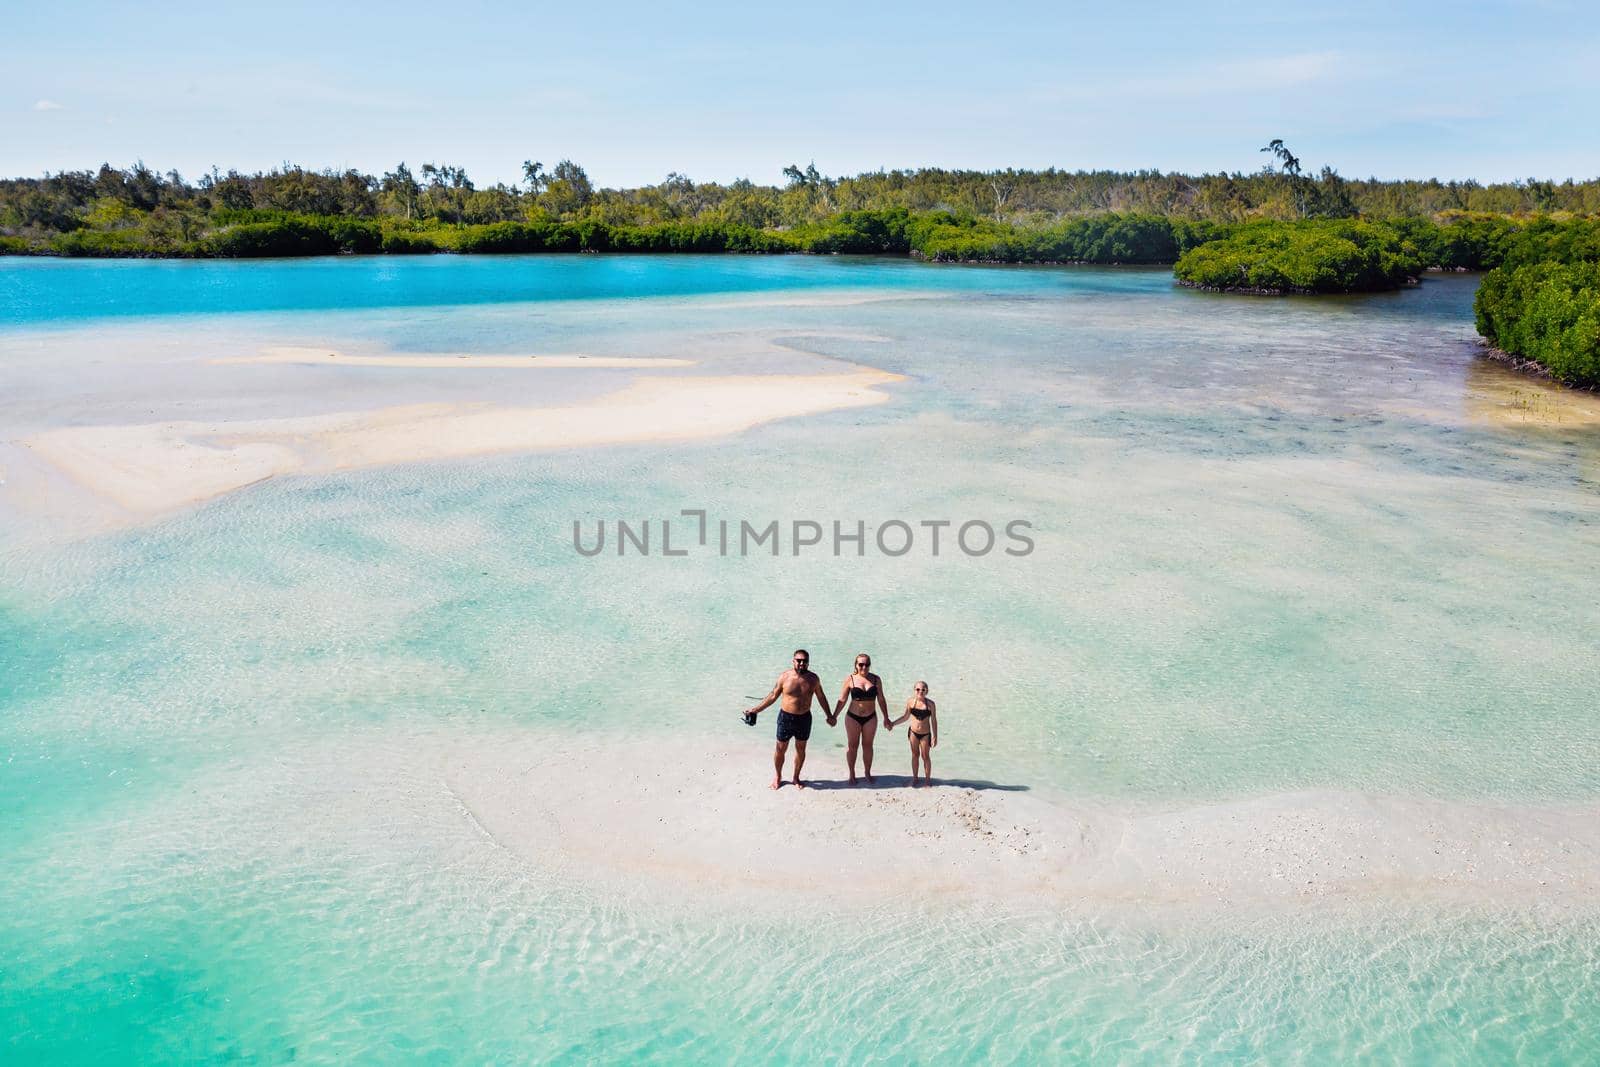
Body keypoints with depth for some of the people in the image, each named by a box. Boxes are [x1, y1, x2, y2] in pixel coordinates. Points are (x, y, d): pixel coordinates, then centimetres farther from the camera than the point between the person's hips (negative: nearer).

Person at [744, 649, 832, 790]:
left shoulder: (813, 679, -7)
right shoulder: (784, 677, -12)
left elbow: (821, 698, 8)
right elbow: (773, 696, -2)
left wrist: (828, 716, 11)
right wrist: (755, 710, -3)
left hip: (804, 718, 2)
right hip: (786, 717, -2)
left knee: (801, 749, 15)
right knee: (781, 749, 9)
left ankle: (796, 778, 33)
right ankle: (777, 776, 31)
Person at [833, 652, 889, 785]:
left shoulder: (876, 680, -2)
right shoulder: (850, 679, -8)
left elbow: (881, 700, 6)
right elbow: (842, 700, -4)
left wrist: (886, 718, 7)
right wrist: (834, 716, -7)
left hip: (870, 718, 2)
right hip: (853, 717, -1)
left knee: (867, 745, 11)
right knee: (852, 746, 8)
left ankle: (868, 774, 24)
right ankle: (852, 774, 21)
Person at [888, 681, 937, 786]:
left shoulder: (930, 704, -15)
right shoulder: (910, 702, -10)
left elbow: (934, 721, -8)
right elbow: (906, 717, 5)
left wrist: (935, 737, -8)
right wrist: (893, 724, 0)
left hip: (925, 734, -2)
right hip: (913, 732, 2)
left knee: (925, 756, 8)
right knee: (915, 755, 14)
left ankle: (927, 779, 24)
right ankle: (914, 778, 29)